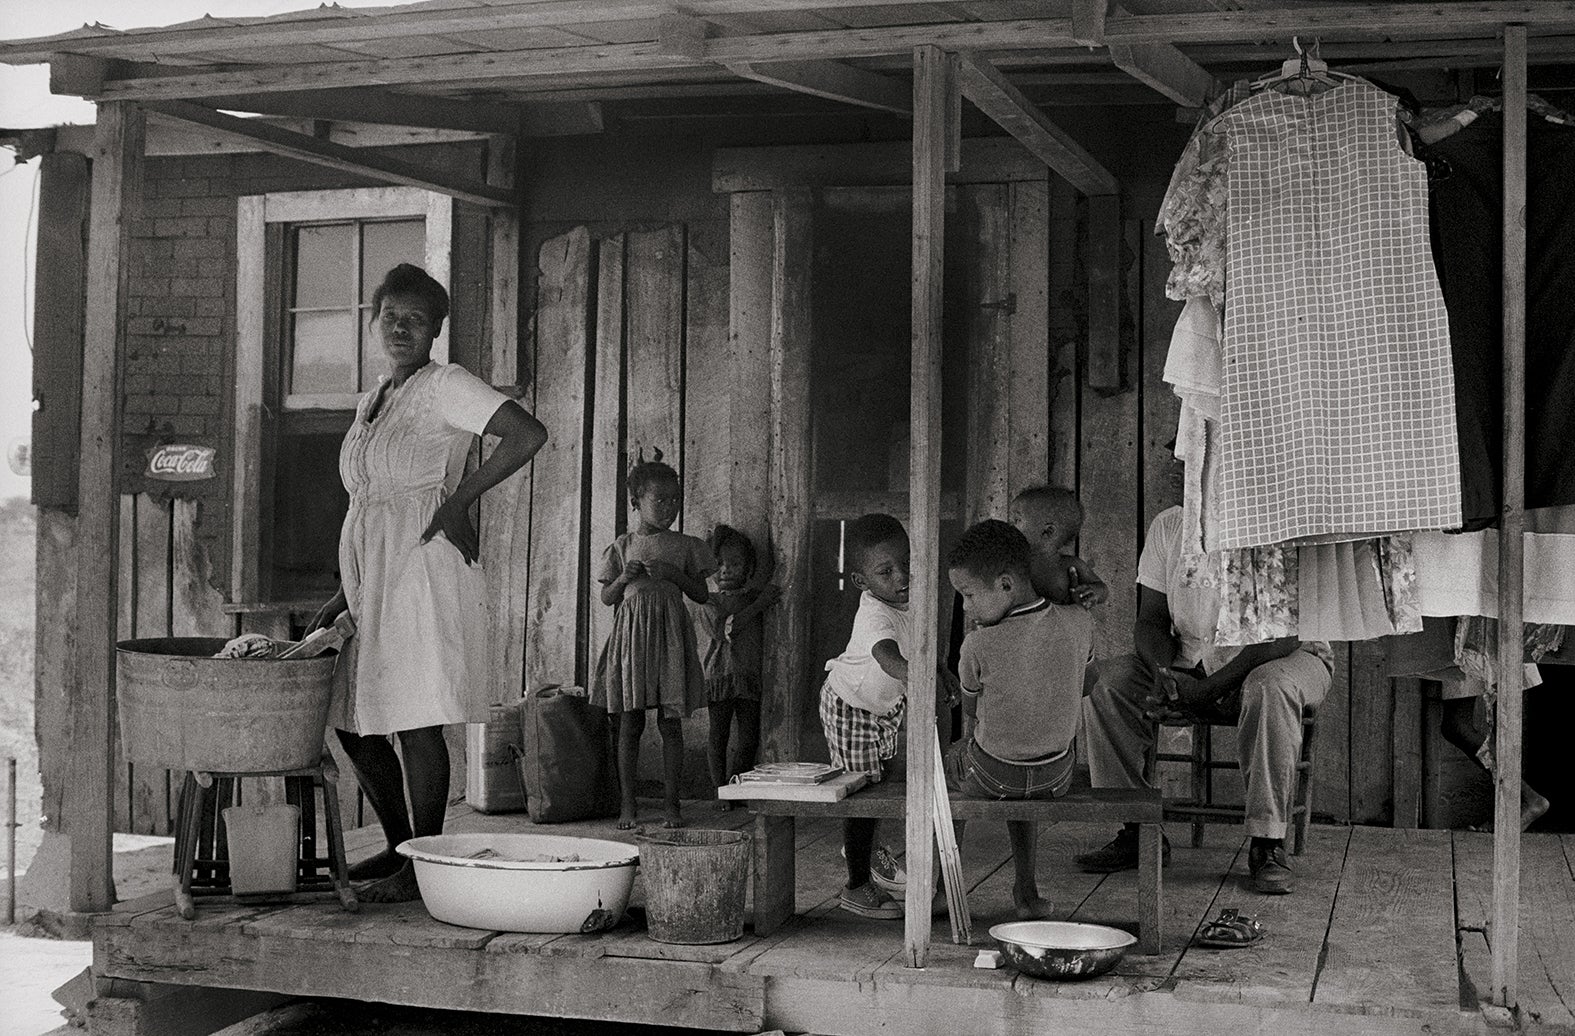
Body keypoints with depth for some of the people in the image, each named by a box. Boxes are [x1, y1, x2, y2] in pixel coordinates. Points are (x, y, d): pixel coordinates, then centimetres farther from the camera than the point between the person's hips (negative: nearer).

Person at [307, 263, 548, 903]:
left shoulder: (444, 387, -6)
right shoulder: (373, 401, 19)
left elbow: (528, 435, -20)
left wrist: (458, 501, -16)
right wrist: (340, 600, 20)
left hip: (423, 571, -9)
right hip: (367, 578, 9)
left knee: (415, 722, -6)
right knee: (352, 723, 11)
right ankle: (399, 848, 25)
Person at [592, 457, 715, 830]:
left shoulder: (685, 546, 6)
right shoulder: (622, 547, 6)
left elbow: (702, 595, 6)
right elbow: (607, 598, 8)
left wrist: (674, 575, -10)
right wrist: (624, 578, -11)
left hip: (670, 634, 0)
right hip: (631, 633, 0)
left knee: (670, 723, 0)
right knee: (630, 723, 1)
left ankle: (670, 803, 7)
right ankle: (627, 804, 8)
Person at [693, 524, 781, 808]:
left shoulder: (757, 597, 13)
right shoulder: (706, 603, 2)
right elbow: (723, 630, -14)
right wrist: (759, 606, -14)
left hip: (749, 678, 3)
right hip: (718, 675, -3)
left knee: (749, 738, 1)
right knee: (718, 736, 0)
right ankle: (720, 790, 10)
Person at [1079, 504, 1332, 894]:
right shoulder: (1168, 526, -4)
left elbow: (1283, 636, -24)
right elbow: (1151, 621, 0)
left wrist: (1204, 689, -33)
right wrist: (1163, 674, -23)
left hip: (1283, 658, -4)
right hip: (1191, 660, 4)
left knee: (1269, 687, -39)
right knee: (1104, 679, -19)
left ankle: (1267, 844, -29)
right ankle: (1138, 830, -14)